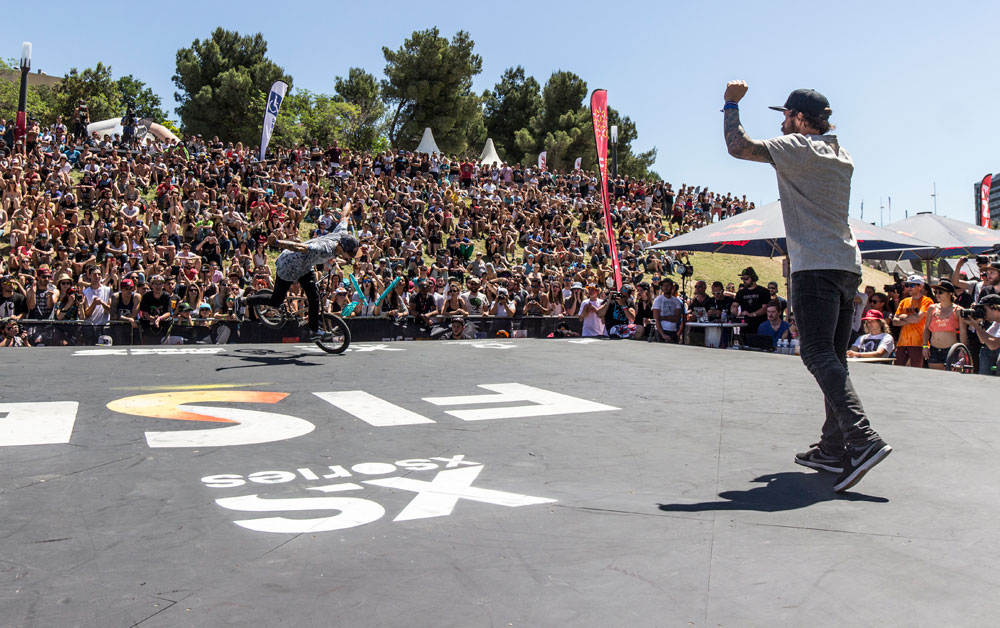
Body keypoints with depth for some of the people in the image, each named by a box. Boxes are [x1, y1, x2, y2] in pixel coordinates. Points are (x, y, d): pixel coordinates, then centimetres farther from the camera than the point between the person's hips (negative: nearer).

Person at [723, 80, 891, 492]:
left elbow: (737, 146, -3)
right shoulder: (842, 156, 22)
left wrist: (731, 104, 9)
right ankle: (833, 450, 10)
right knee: (833, 358, 8)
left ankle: (863, 441, -25)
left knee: (818, 355, -14)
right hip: (847, 264, 9)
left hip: (816, 266, -9)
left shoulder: (797, 147, -3)